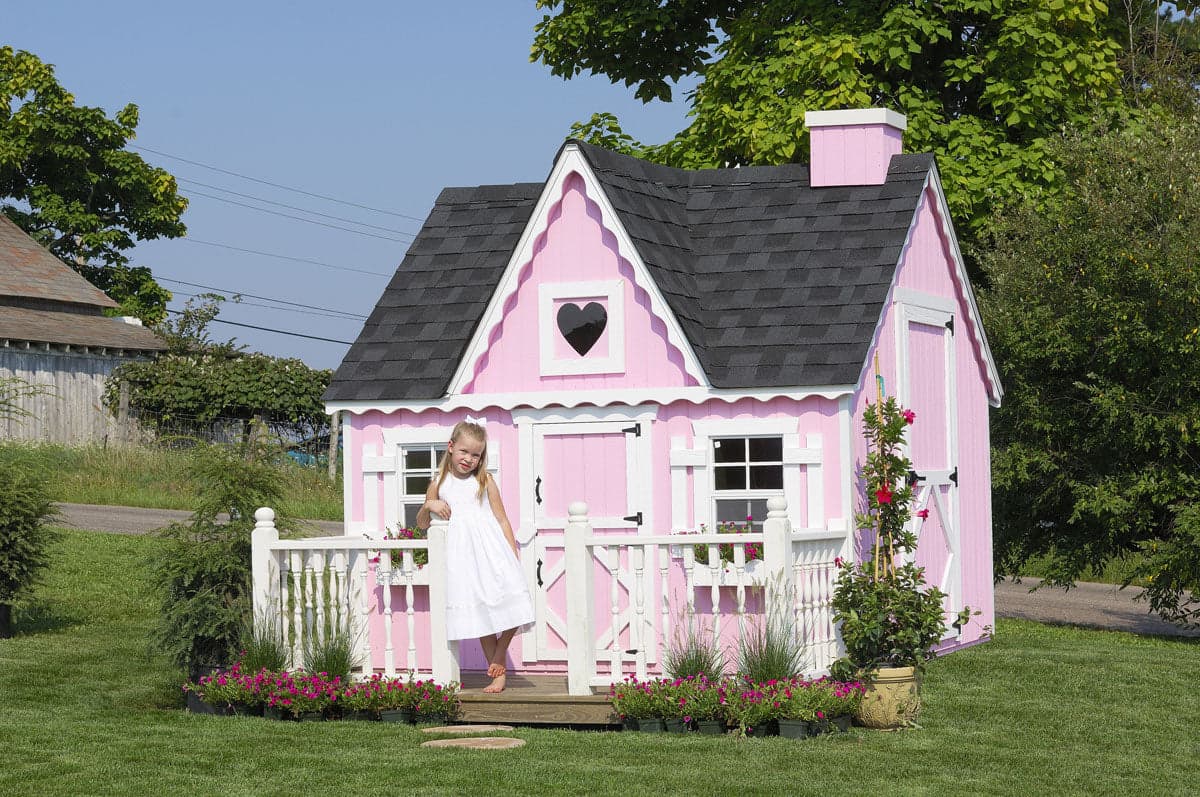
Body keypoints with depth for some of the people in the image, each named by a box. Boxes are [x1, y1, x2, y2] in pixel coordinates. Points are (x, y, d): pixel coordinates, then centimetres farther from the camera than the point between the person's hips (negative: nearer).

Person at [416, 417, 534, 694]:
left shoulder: (484, 481, 6)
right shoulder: (439, 484, 10)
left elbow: (502, 519, 7)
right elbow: (422, 524, 17)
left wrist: (514, 554, 0)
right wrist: (429, 506, -4)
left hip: (491, 550, -1)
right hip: (462, 555, 1)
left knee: (509, 607, -14)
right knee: (480, 615, 2)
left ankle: (498, 660, 7)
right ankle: (497, 672, 8)